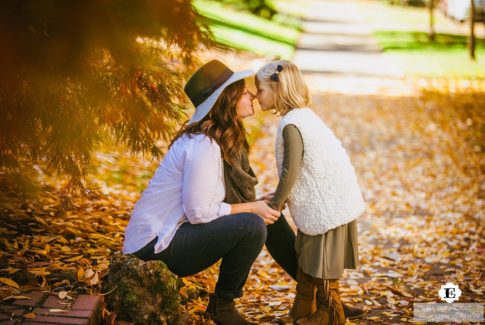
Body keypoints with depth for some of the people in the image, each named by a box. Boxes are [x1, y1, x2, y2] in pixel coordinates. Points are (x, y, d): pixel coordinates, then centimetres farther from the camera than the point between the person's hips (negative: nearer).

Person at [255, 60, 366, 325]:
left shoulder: (291, 124, -20)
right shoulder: (303, 115, 10)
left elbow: (291, 172, -21)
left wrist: (275, 205, -9)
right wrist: (280, 199, 13)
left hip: (327, 203, -10)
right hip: (324, 199, 10)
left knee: (323, 263, 4)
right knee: (306, 256, 19)